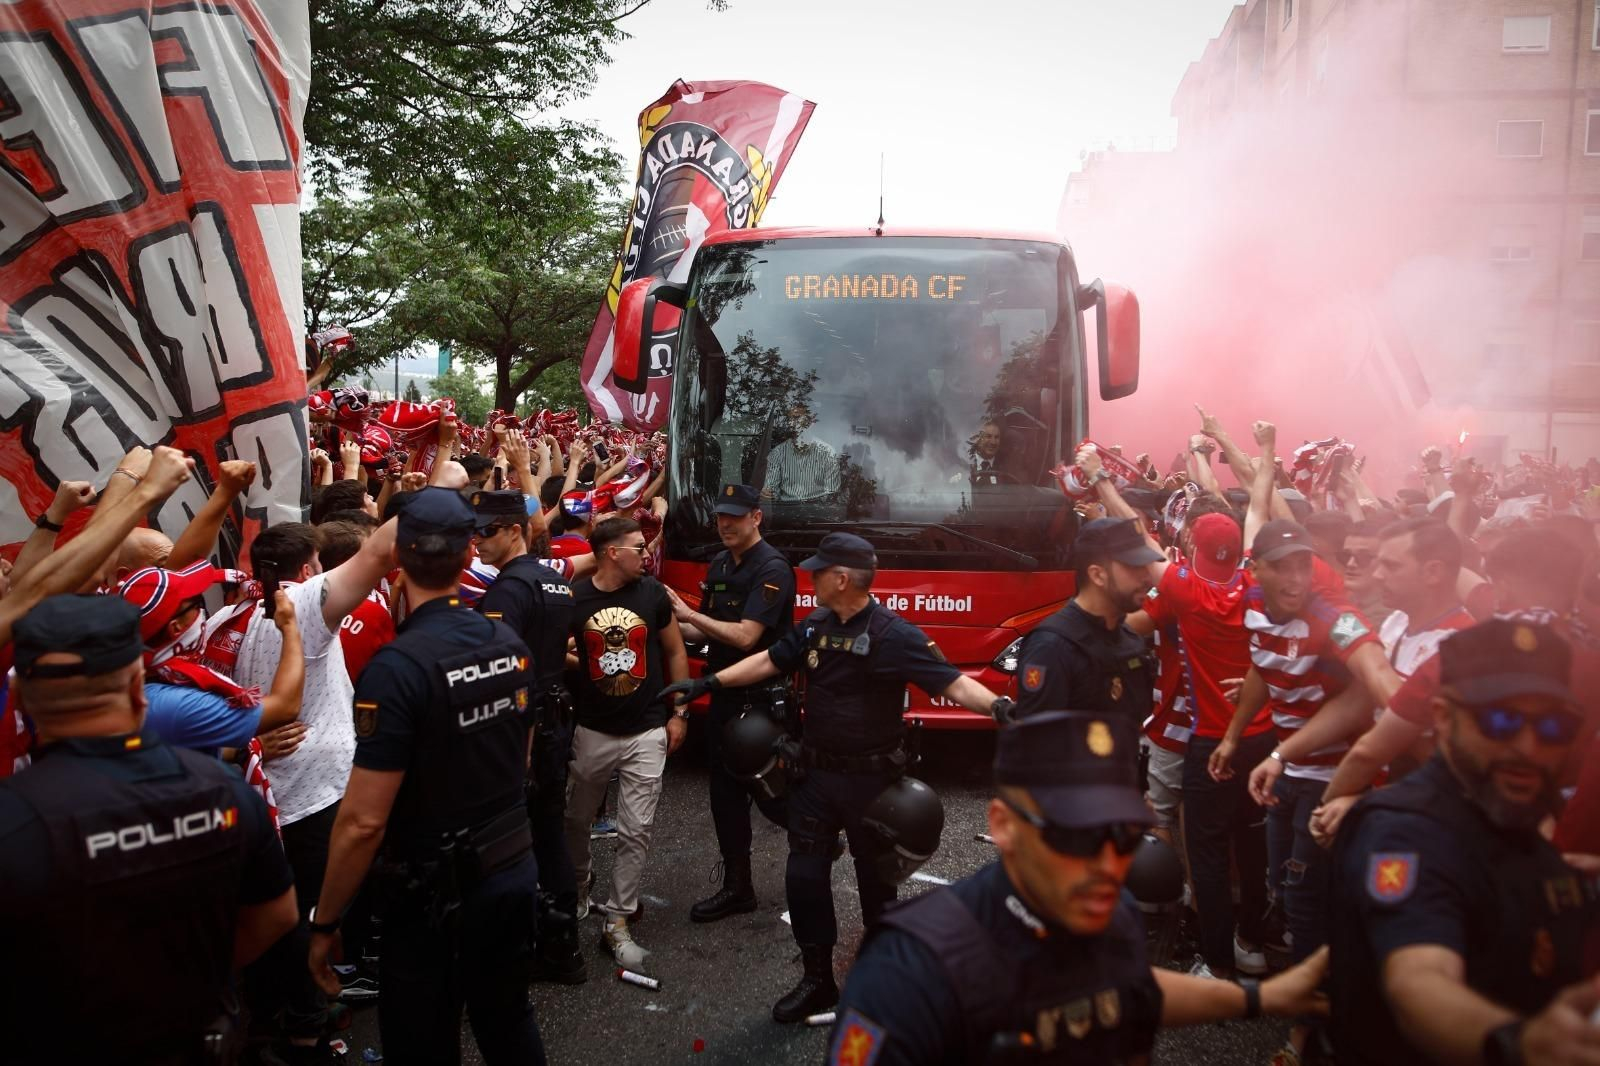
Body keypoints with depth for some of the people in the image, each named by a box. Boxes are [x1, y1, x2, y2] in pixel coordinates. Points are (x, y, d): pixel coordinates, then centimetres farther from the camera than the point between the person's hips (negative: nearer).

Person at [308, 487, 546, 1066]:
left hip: (435, 891, -6)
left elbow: (363, 821, -22)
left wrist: (324, 921, -10)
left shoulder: (399, 666, -23)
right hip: (514, 865, 6)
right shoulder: (511, 643, -2)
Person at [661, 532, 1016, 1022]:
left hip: (871, 778, -6)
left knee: (875, 880, 11)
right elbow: (768, 660, 12)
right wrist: (707, 683, 11)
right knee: (804, 877, 9)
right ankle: (817, 980, 25)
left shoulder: (894, 635, -19)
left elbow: (952, 683, -25)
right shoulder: (815, 625, 2)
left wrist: (997, 706, -43)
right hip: (817, 774, 6)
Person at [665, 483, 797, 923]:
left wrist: (688, 613, -21)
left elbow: (745, 636, -23)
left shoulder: (772, 568, -16)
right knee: (726, 793, 11)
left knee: (768, 789, 0)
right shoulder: (719, 565, 10)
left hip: (763, 698, -8)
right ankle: (737, 887, 23)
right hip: (725, 695, 8)